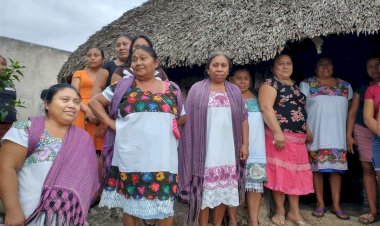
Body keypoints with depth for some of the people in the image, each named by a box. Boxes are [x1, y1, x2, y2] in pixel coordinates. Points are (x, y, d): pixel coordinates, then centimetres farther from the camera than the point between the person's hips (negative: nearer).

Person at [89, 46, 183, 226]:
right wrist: (110, 123, -3)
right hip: (131, 157, 0)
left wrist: (169, 130, 2)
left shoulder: (172, 89, 7)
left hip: (163, 157, 1)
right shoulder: (123, 86, 4)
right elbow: (94, 102, 7)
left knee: (166, 203, 8)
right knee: (131, 202, 12)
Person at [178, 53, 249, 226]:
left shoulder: (235, 91, 11)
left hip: (227, 149, 3)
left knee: (224, 188, 10)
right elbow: (189, 119, -1)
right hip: (205, 149, -3)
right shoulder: (197, 90, 1)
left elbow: (243, 119, 10)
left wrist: (245, 144, 3)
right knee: (204, 188, 1)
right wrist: (192, 146, -5)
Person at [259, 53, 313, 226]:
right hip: (280, 136, -7)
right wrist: (277, 132, -24)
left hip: (298, 137, 8)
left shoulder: (295, 85, 19)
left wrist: (307, 130, 22)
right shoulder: (270, 83, -5)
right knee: (280, 173, -2)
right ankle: (280, 211, 14)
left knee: (296, 173, 11)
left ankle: (294, 211, 23)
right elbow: (266, 108, -18)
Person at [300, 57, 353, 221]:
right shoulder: (306, 84, 3)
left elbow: (350, 110, 15)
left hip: (338, 134, 3)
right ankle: (320, 204, 12)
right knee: (317, 168, 0)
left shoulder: (345, 86, 13)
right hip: (316, 134, -3)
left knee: (337, 168, 3)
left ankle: (336, 205, 12)